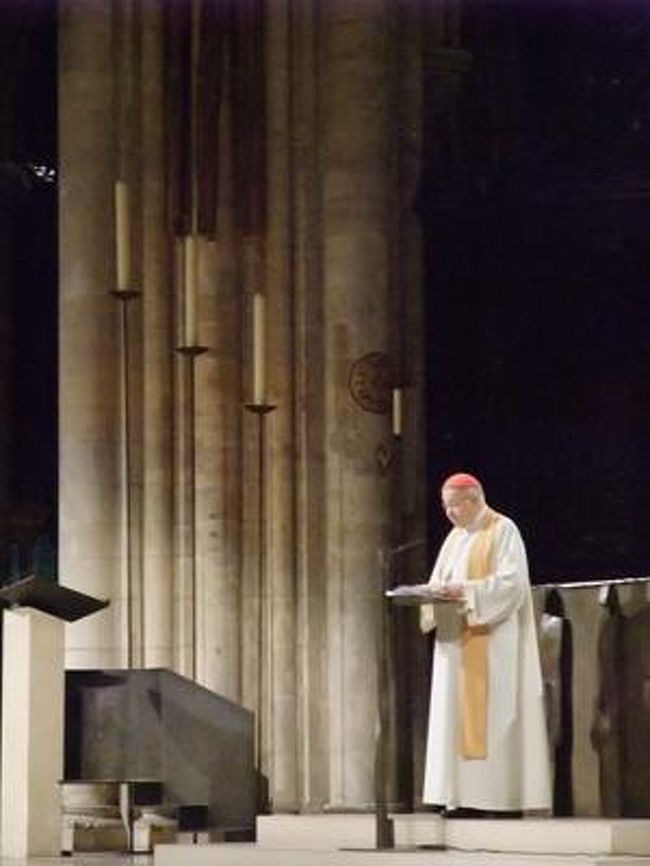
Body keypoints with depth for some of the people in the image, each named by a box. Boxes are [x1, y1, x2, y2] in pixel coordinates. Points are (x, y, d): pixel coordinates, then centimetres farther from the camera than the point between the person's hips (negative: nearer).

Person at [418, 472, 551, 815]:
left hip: (493, 642, -8)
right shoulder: (455, 538, 18)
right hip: (457, 642, 8)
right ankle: (467, 794, 1)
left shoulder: (503, 531, -5)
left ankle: (506, 794, -9)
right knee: (458, 715, 2)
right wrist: (434, 592, -8)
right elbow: (439, 581, 15)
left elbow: (512, 581, -16)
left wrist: (465, 591, -24)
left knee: (496, 715, -9)